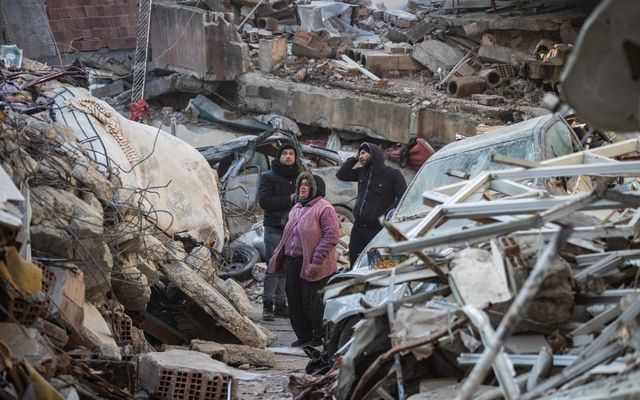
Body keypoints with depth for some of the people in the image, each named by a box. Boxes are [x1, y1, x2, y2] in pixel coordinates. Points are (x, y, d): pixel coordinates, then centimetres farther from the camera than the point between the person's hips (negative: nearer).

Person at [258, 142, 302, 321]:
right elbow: (264, 200, -8)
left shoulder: (299, 177, 18)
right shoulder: (268, 177, 5)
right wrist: (289, 200, -12)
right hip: (274, 228, -4)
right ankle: (268, 305, -9)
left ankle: (280, 304, 8)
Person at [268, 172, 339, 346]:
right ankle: (303, 336, 18)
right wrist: (278, 254, 14)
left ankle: (320, 337, 7)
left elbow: (332, 235, -17)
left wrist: (317, 259, -22)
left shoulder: (324, 208, -8)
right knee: (294, 299, 8)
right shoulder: (297, 208, 19)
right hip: (292, 263, 8)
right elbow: (288, 234, 25)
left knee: (312, 300, -6)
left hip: (311, 264, -8)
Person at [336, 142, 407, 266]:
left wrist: (387, 215, -19)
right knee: (354, 263, 10)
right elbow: (341, 175, 19)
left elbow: (403, 197, -10)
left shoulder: (392, 174, -5)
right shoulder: (362, 172, 14)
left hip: (378, 228, -7)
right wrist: (354, 159, 10)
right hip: (358, 227, 7)